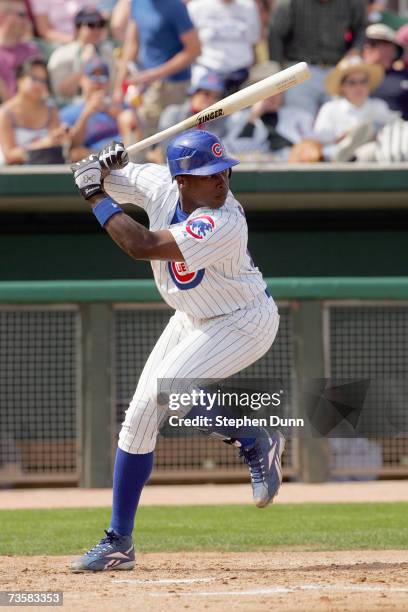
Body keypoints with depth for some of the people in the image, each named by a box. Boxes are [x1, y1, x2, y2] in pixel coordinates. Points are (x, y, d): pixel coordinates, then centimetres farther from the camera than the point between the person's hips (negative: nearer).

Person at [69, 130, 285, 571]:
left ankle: (257, 444, 0)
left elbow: (141, 246, -41)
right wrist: (105, 165, -25)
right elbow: (94, 176, -2)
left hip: (244, 322, -8)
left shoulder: (224, 224, -37)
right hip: (192, 319, 8)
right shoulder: (159, 184, -17)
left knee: (169, 388, -24)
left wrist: (96, 196, -33)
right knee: (139, 417, 8)